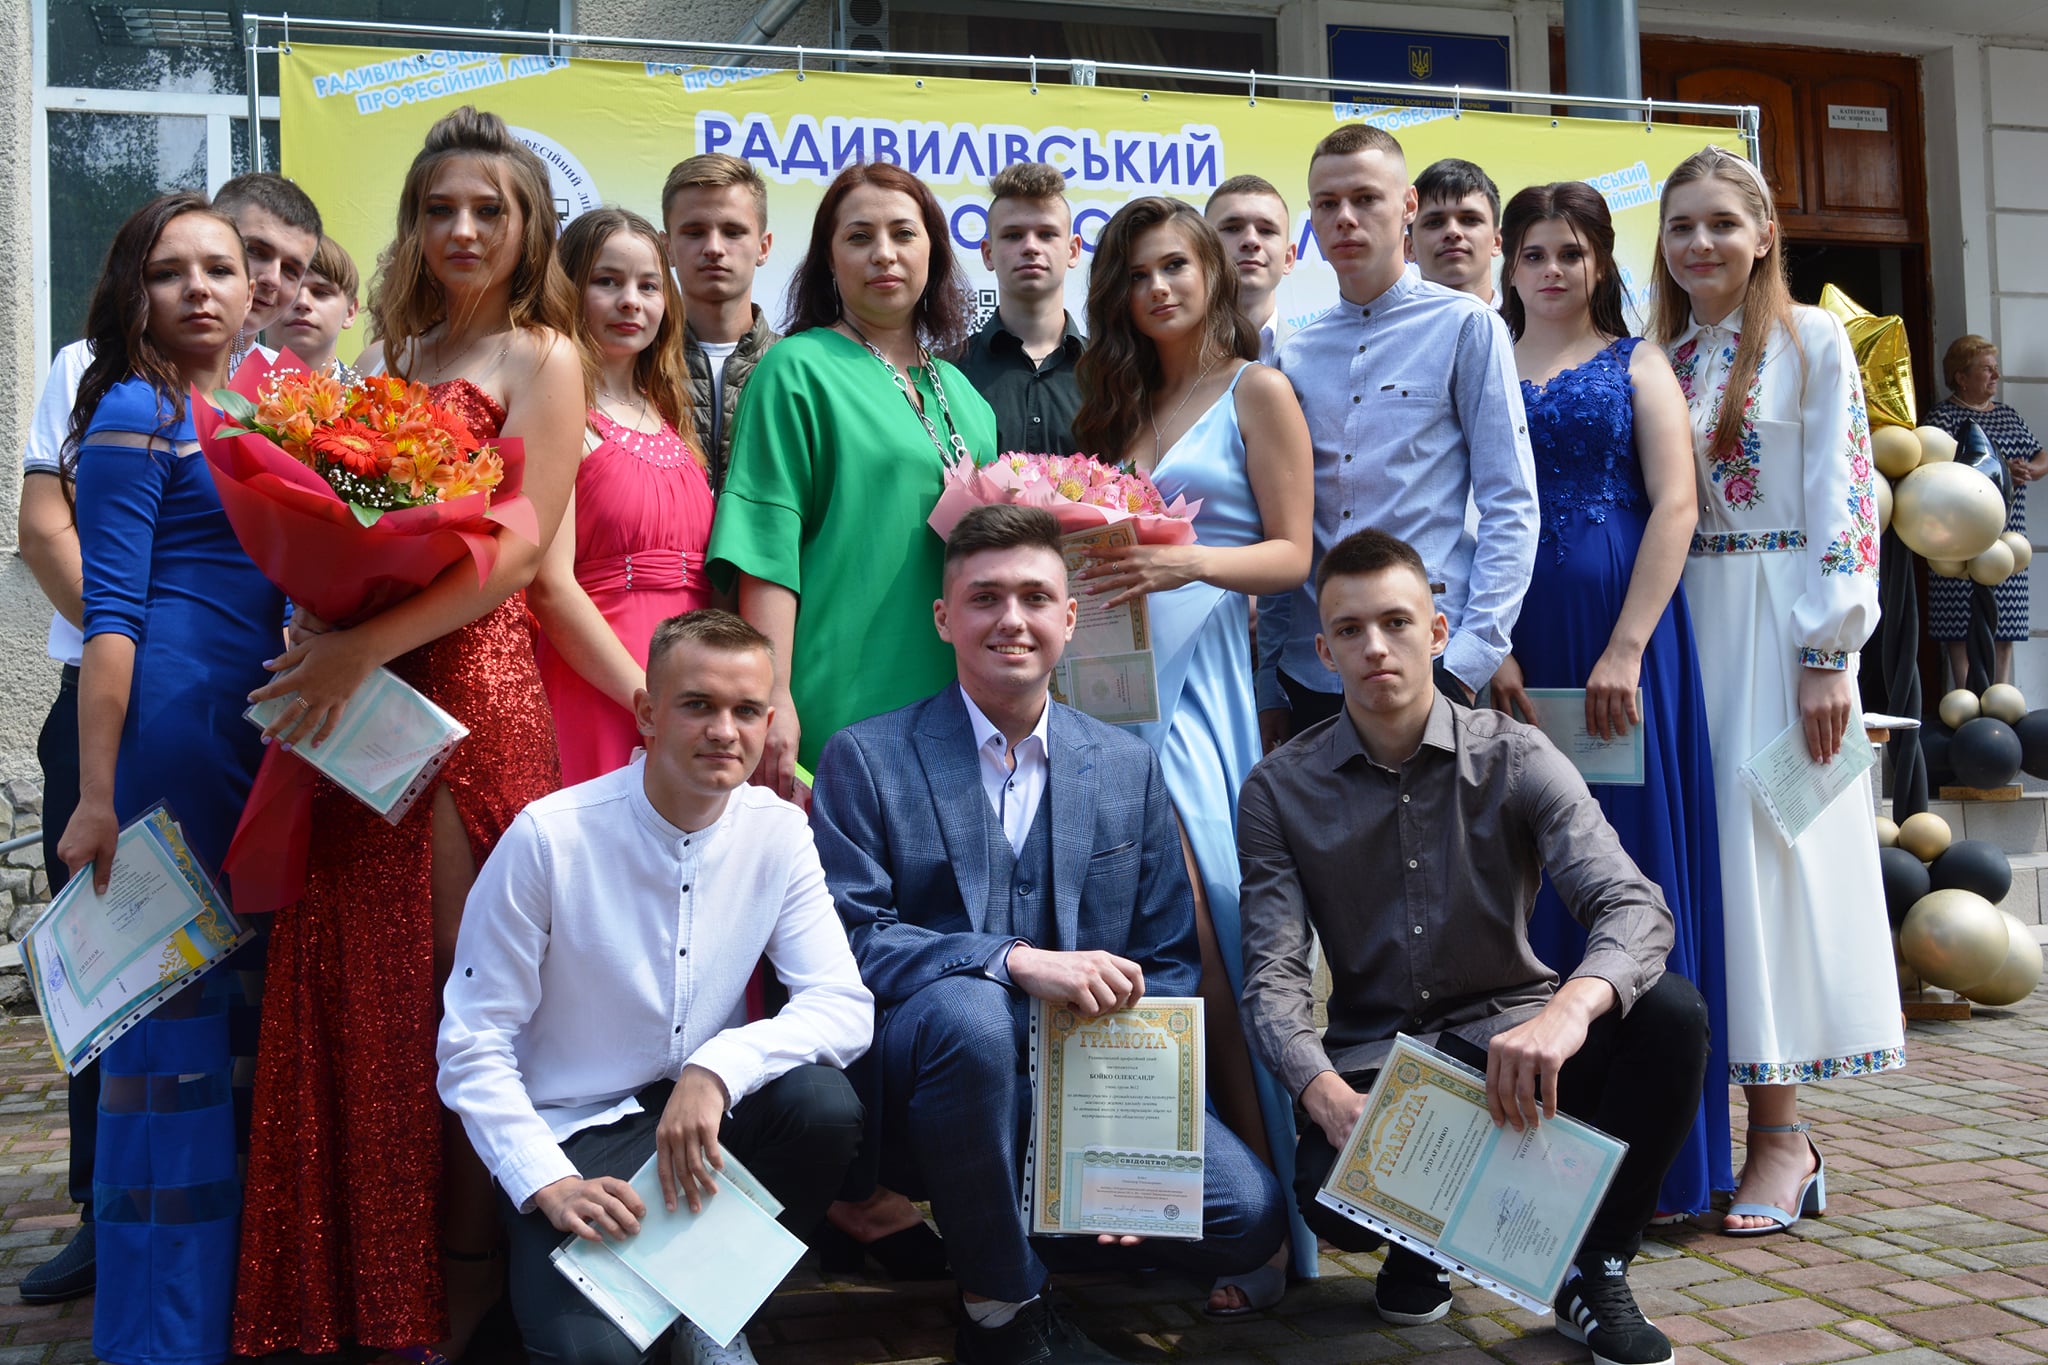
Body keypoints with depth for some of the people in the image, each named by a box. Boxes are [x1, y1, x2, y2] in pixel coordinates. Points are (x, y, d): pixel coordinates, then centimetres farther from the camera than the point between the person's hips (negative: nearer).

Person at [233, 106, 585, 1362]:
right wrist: (316, 633, -1)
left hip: (467, 683, -6)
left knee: (457, 978, -1)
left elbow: (519, 549, -11)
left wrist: (366, 646, -17)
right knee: (351, 975, 7)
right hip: (352, 690, 6)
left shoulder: (539, 358, 0)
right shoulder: (391, 356, 19)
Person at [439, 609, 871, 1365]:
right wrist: (547, 1185, -22)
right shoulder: (550, 836, -17)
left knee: (823, 1101, -27)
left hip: (706, 1113, 4)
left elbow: (844, 1006, -12)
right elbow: (472, 1045, -11)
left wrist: (717, 1069, -29)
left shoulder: (778, 831, -6)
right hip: (573, 1133, -4)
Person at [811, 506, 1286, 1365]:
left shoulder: (1130, 768, 10)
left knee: (1248, 1216, -17)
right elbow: (849, 940, -12)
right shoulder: (866, 761, 0)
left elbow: (1167, 961, 10)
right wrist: (1017, 961, -25)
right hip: (923, 1076, -3)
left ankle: (985, 1223, 8)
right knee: (965, 1011, -37)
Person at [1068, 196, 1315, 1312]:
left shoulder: (1256, 391, 4)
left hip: (1197, 681, -5)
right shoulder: (1118, 399, 21)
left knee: (1206, 949, -12)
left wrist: (1192, 562, -19)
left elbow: (1293, 553, -2)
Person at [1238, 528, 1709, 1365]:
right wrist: (1330, 1099, -30)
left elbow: (1633, 906, -18)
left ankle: (1596, 1272, -5)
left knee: (1669, 1012, -29)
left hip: (1511, 1039, 1)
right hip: (1375, 1059, 0)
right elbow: (1275, 978, -8)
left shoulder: (1514, 759, -5)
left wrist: (1570, 1008, -42)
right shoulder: (1281, 791, -2)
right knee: (1331, 1194, -33)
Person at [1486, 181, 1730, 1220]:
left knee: (1630, 866, 1)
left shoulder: (1637, 366, 9)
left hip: (1622, 636, -2)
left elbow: (1675, 505, -2)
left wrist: (1625, 650, -13)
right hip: (1509, 643, 2)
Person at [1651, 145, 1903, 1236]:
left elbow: (1843, 500, -6)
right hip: (1673, 621, 4)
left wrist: (1828, 652, -13)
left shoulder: (1812, 340, -1)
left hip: (1777, 622, -4)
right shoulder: (1654, 356, 12)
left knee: (1765, 843, -6)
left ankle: (1780, 1135, 2)